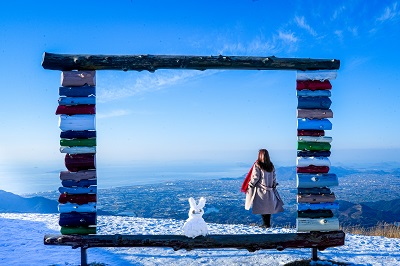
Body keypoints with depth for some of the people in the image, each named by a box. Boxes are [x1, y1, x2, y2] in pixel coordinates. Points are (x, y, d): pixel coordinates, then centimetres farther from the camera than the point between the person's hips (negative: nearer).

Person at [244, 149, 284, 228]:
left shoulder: (257, 165, -11)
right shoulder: (271, 166, 5)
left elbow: (255, 177, -12)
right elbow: (274, 177, 9)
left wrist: (250, 186, -2)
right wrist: (274, 186, 19)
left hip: (260, 189, -5)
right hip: (269, 190, 5)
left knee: (261, 207, 1)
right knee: (268, 206, 11)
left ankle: (266, 223, 1)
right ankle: (268, 223, 14)